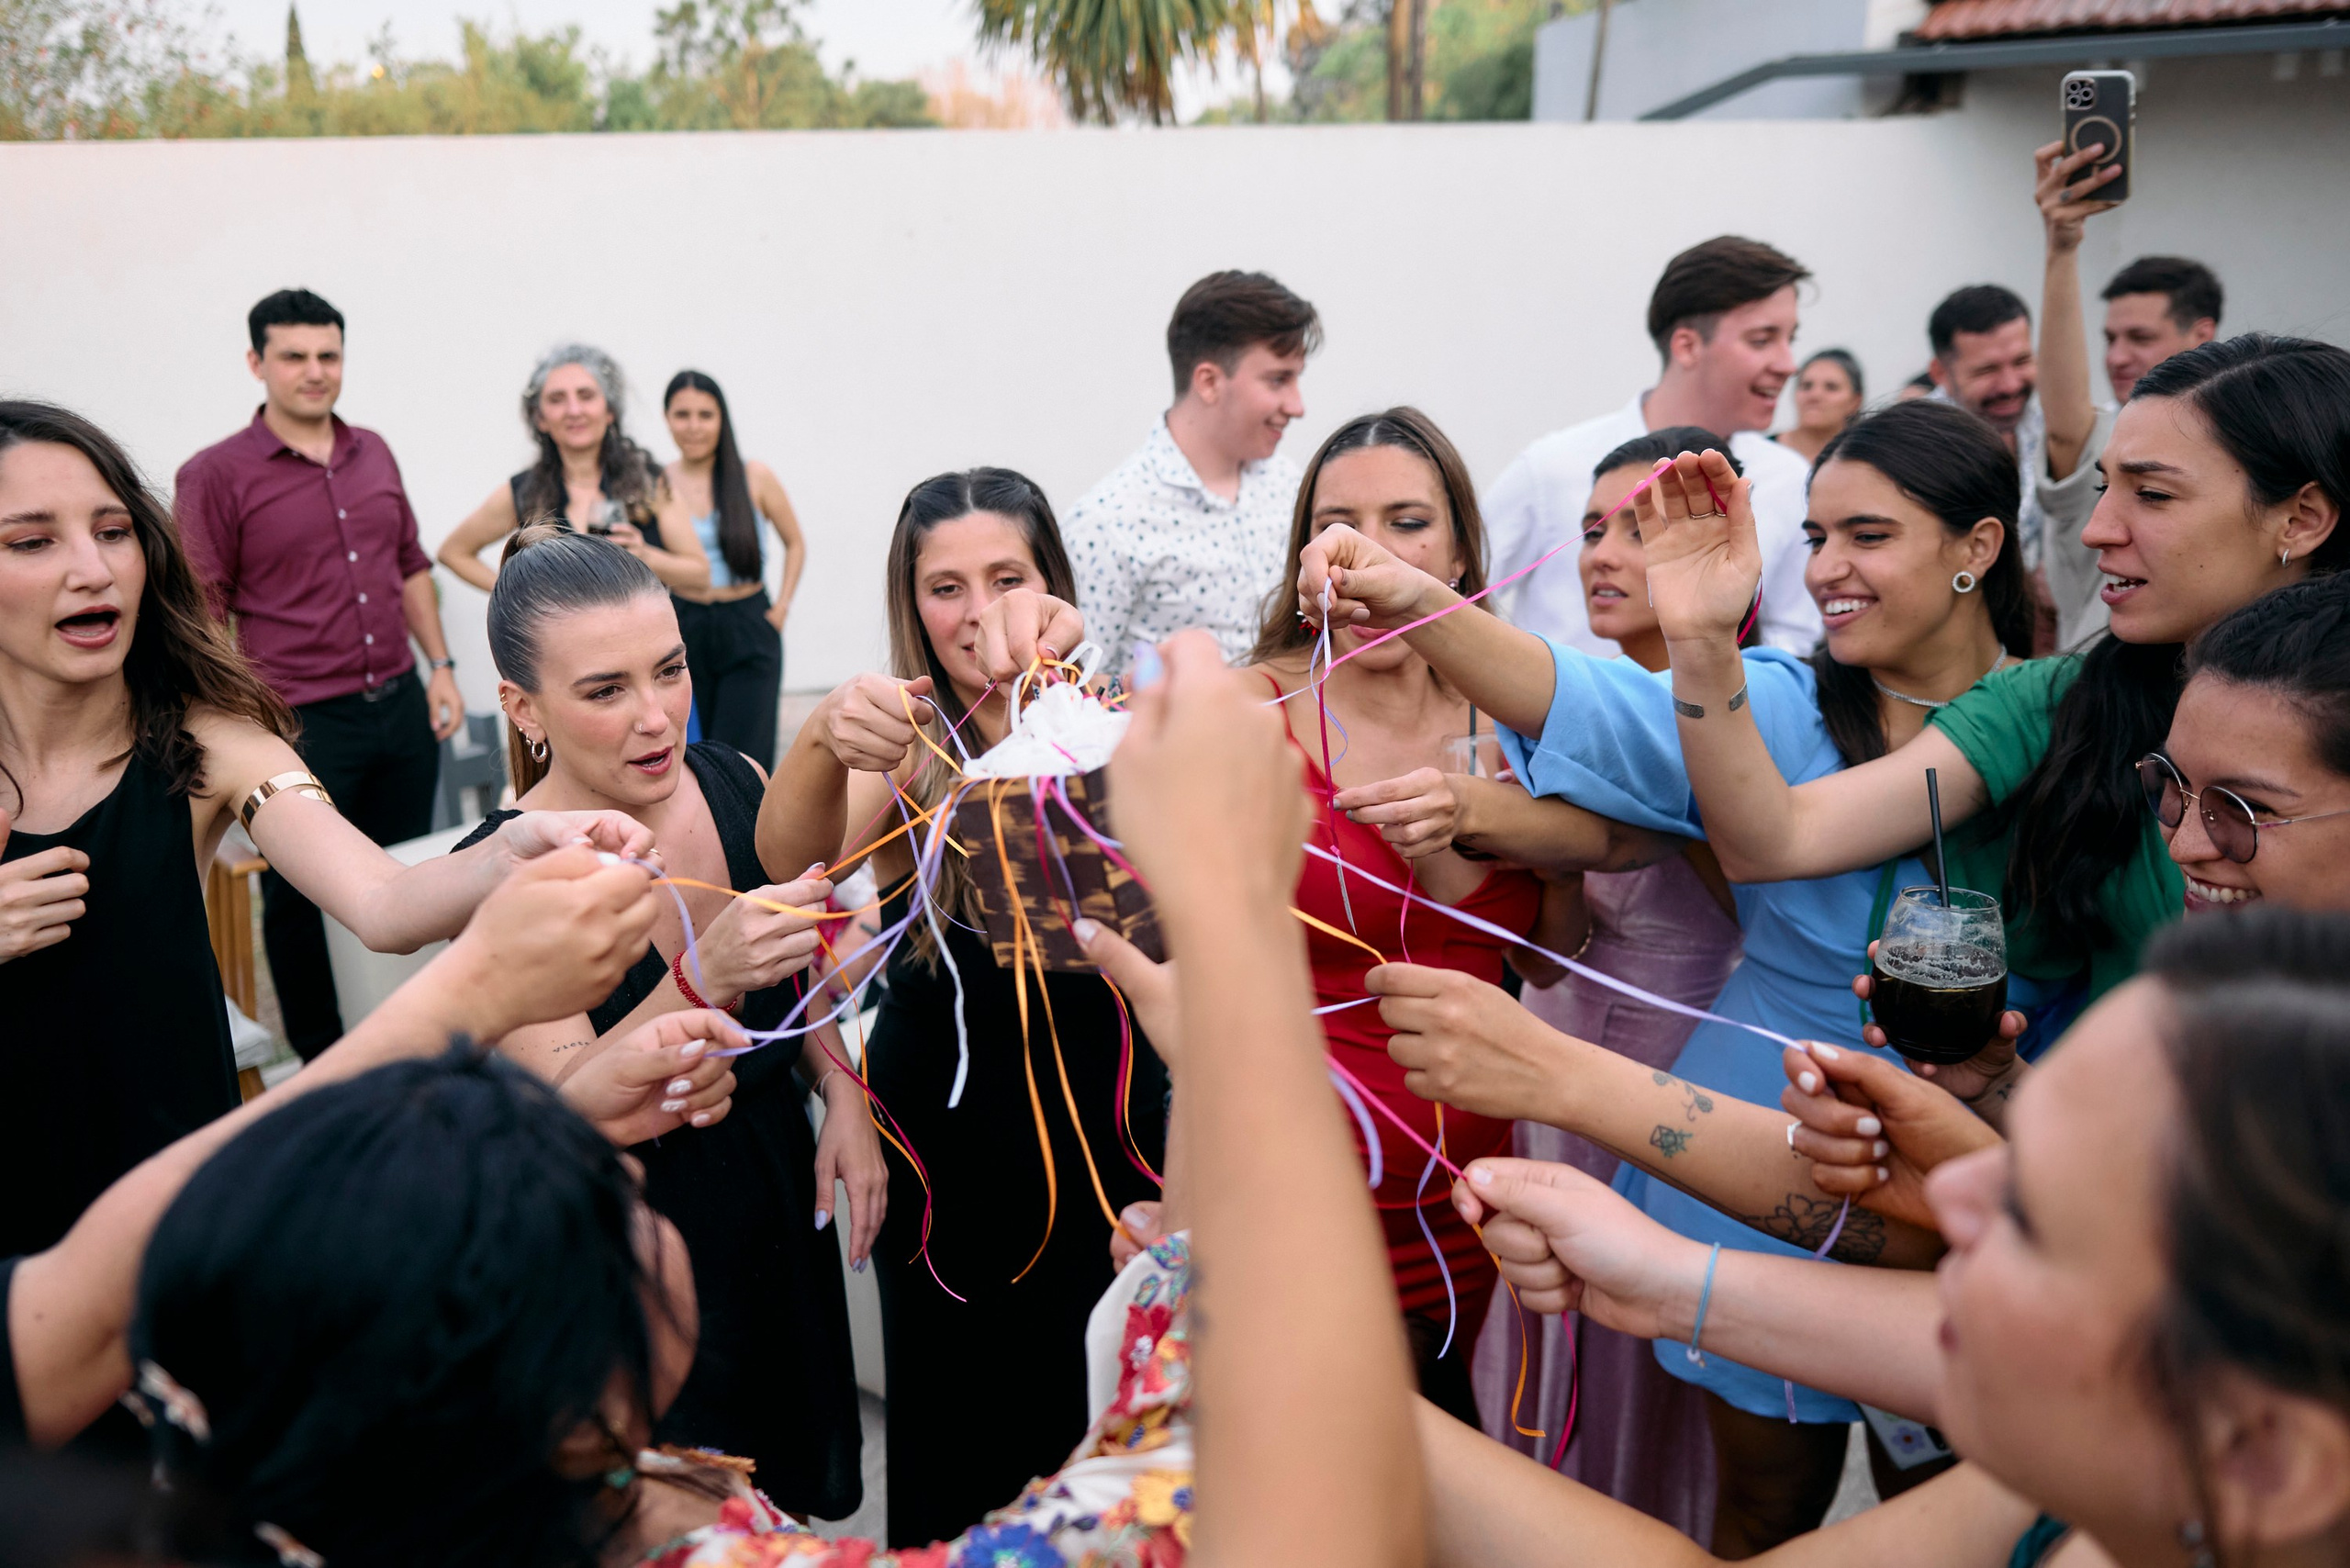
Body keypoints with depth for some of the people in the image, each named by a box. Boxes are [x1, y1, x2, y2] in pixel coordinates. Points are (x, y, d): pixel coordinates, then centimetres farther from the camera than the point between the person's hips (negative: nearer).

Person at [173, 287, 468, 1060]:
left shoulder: (373, 452, 9)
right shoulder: (214, 475, -7)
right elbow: (201, 613, -8)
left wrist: (440, 666, 11)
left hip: (402, 707, 5)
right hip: (304, 726, -5)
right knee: (301, 896, 8)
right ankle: (322, 1061, 24)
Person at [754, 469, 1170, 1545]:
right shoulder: (907, 742, -4)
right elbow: (789, 859, -22)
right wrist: (824, 739, -43)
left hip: (1093, 1133, -1)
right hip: (932, 1141, 1)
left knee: (1081, 1425, 9)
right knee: (939, 1447, 11)